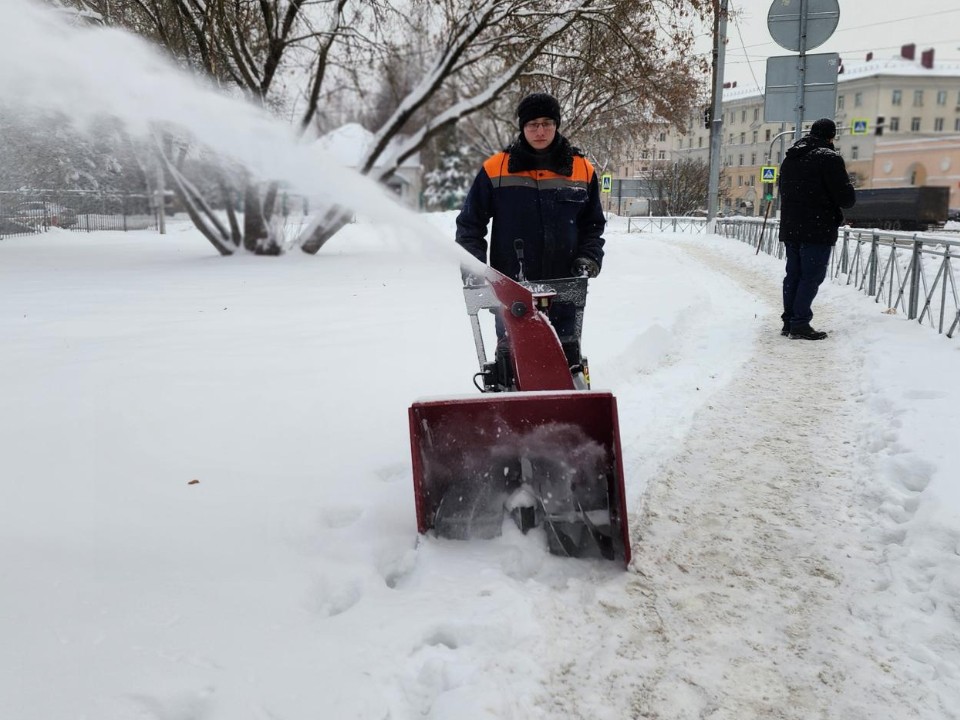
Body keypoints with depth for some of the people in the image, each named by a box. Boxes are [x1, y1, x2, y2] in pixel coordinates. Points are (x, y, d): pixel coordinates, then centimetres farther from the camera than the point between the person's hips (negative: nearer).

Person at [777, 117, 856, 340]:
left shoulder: (790, 158, 13)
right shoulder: (829, 158, -11)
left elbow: (783, 191, 23)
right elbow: (847, 198, -12)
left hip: (790, 228, 7)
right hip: (818, 230, -7)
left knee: (793, 274, 12)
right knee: (811, 276, -4)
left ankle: (789, 321, 15)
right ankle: (800, 324, -5)